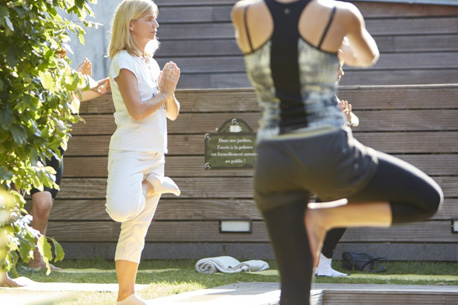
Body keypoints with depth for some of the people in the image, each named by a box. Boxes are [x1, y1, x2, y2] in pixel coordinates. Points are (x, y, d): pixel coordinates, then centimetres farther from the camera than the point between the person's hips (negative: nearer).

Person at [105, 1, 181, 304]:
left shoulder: (152, 63, 18)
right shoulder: (124, 60, -6)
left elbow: (173, 113, 18)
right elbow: (137, 110, -17)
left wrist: (169, 90, -2)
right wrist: (164, 92, -1)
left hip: (155, 154, 7)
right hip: (130, 151, -7)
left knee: (136, 231, 6)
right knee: (122, 210, -33)